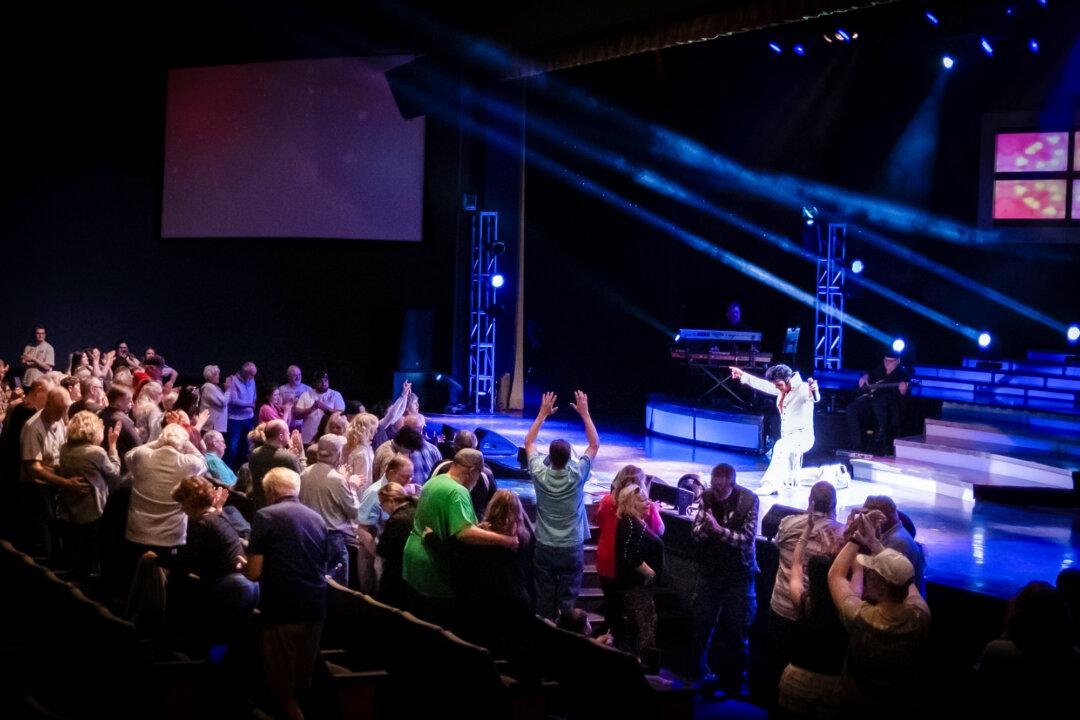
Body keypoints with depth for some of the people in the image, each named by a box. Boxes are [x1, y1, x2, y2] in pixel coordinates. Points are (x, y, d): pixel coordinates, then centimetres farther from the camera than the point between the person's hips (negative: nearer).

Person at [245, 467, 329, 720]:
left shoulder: (266, 516, -6)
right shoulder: (316, 518, 11)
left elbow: (254, 573, -10)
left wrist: (243, 566, 13)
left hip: (282, 609, -6)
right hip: (315, 607, 6)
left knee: (282, 687, 6)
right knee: (303, 680, 18)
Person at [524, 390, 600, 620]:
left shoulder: (540, 475, -13)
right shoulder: (577, 476, -17)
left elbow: (528, 443, 3)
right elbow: (595, 445, -4)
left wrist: (543, 413, 5)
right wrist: (584, 413, -2)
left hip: (544, 547, 2)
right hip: (572, 549, -2)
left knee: (544, 599, 10)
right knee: (568, 600, 6)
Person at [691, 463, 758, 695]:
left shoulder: (749, 500, -13)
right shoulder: (707, 496, -6)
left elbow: (747, 539, -16)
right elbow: (695, 533, -3)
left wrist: (720, 530, -26)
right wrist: (705, 527, -25)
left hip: (739, 573, -2)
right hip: (711, 569, 3)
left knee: (735, 631, 4)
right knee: (702, 624, 7)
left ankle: (732, 681, 19)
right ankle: (701, 671, 26)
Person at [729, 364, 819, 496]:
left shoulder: (802, 389, -18)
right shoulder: (782, 390, 6)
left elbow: (816, 398, -39)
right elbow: (762, 385, 19)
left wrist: (813, 390, -63)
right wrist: (743, 376, 26)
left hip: (802, 436, -9)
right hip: (789, 437, 9)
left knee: (781, 447, -40)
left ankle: (770, 484, -45)